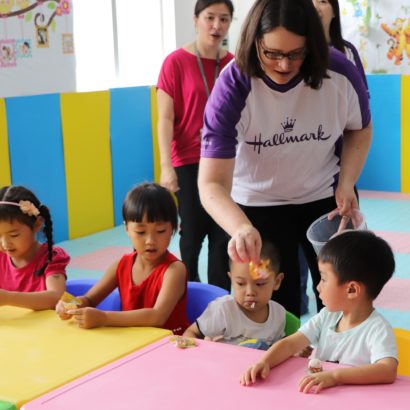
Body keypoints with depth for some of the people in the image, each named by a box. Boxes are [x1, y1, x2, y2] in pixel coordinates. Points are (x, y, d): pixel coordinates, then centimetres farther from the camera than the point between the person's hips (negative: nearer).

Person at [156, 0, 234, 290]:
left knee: (224, 237, 4)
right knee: (193, 235, 0)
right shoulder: (176, 62, -5)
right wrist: (166, 166, -15)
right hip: (189, 162, -3)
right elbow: (165, 118, -7)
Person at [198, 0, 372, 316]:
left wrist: (347, 183, -12)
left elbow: (359, 129, 4)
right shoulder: (232, 87, -25)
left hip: (326, 197, 2)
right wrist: (241, 228, -50)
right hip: (259, 204, -1)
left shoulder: (340, 73, -19)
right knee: (278, 305, 1)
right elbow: (212, 184, -31)